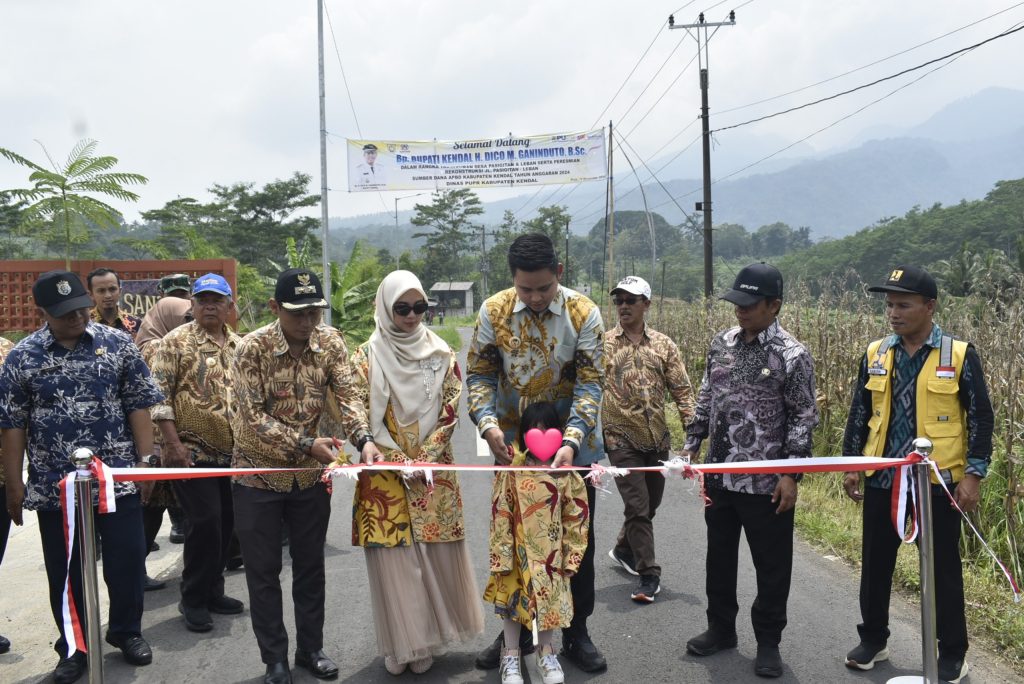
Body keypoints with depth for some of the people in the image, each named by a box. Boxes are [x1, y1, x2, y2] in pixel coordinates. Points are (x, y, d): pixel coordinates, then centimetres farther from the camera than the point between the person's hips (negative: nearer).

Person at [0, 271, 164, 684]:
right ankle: (74, 648, 28)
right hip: (54, 487, 0)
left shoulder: (117, 344, -1)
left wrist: (146, 460, -4)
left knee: (127, 559, 7)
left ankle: (126, 631, 30)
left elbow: (138, 406, 2)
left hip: (117, 477, 0)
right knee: (65, 571, 11)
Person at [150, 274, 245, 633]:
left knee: (225, 523, 11)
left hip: (232, 452, 6)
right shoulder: (176, 342, -6)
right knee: (205, 523, -8)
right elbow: (159, 395, -10)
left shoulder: (239, 345, 12)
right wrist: (172, 443, -16)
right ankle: (194, 600, 8)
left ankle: (212, 591, 26)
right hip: (192, 452, -6)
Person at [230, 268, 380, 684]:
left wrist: (364, 440, -29)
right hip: (259, 474, -3)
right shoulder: (253, 348, -17)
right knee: (263, 571, 6)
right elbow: (252, 417, -20)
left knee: (311, 565, 13)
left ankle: (311, 648, 29)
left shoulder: (330, 342, -6)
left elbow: (346, 396, -11)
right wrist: (306, 444, -28)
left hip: (310, 474, 3)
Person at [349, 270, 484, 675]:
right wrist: (401, 462, -12)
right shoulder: (367, 357, -2)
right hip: (386, 474, -2)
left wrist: (424, 458, -9)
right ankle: (401, 644, 14)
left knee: (437, 554, 5)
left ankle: (429, 636, 21)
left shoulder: (441, 353, 4)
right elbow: (363, 418, -6)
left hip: (435, 471, 2)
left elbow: (450, 410, 1)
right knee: (394, 560, 0)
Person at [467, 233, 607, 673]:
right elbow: (480, 374, -3)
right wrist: (487, 423, -21)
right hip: (512, 447, 2)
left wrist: (571, 443, -28)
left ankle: (576, 632, 26)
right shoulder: (494, 311, -9)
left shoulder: (584, 314, -14)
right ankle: (516, 631, 29)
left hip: (572, 448, -1)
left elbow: (589, 385, -15)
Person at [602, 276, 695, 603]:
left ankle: (624, 549, 41)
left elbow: (681, 389, 5)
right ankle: (648, 575, 5)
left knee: (650, 503, 16)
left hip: (657, 438, 4)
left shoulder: (663, 344, 5)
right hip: (621, 439, -4)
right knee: (637, 506, -6)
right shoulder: (602, 344, -1)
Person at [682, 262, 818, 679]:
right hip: (719, 476, 5)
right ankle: (721, 628, 34)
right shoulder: (721, 343, 5)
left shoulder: (792, 356, -11)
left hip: (766, 483, -5)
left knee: (771, 566, 7)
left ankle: (768, 642, 24)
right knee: (719, 556, 17)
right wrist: (692, 444, 10)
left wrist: (791, 475, -13)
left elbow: (803, 420, -10)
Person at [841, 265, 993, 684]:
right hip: (882, 479, 4)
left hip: (939, 481, -3)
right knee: (875, 563, 12)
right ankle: (873, 639, 29)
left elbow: (980, 419, -5)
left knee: (944, 568, 8)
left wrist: (973, 474, -10)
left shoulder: (960, 355, -8)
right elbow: (859, 414, 10)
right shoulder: (875, 354, 3)